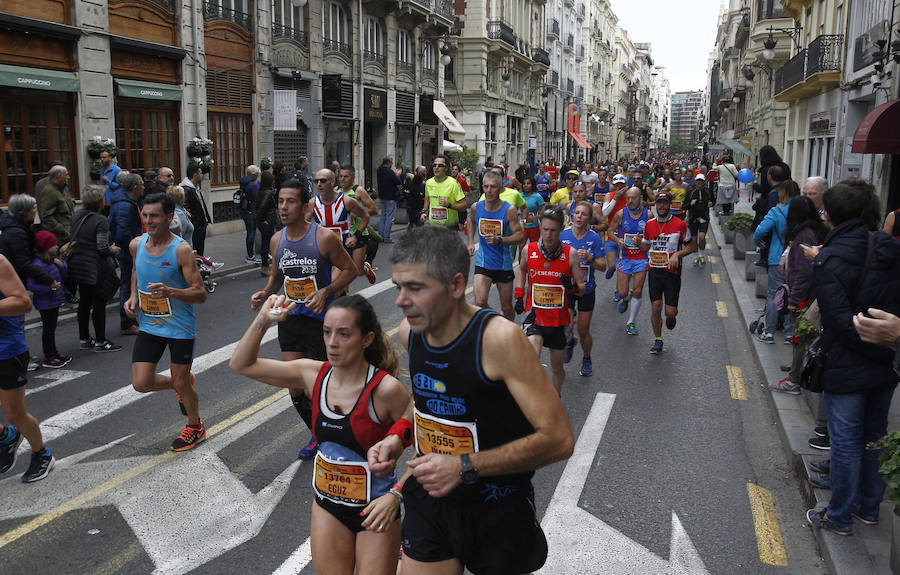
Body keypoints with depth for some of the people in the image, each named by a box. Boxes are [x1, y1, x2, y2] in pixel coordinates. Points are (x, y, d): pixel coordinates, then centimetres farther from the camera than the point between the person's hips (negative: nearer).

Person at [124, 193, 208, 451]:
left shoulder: (181, 250, -18)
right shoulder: (136, 244, -1)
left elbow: (200, 294, -19)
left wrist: (170, 292, -35)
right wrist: (133, 296, 5)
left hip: (179, 326, -5)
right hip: (148, 324, 5)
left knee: (181, 383, 5)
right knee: (141, 384, 0)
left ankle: (195, 427, 33)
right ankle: (181, 384, 33)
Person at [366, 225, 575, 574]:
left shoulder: (498, 339, -25)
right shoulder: (410, 332, -5)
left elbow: (558, 439, -25)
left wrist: (465, 467, -27)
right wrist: (400, 434, -2)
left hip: (498, 513, -4)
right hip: (430, 498, 5)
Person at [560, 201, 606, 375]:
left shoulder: (594, 238, -8)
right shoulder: (563, 235, -5)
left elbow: (603, 266, -8)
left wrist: (589, 259, -26)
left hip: (586, 289, 0)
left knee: (583, 331, 7)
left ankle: (586, 360, 33)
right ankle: (569, 343, 26)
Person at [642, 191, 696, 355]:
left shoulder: (679, 224, -6)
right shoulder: (650, 225, 6)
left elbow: (692, 246, 1)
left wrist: (677, 254, -15)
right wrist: (639, 242, -3)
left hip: (672, 272, -3)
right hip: (654, 271, 3)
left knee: (670, 311, -3)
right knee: (655, 308, -2)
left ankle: (671, 317, 36)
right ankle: (658, 341, 15)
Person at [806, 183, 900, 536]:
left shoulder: (828, 261, -18)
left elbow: (842, 321, -23)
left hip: (848, 367, -6)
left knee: (845, 441, 6)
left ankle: (839, 517, 19)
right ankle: (869, 508, 35)